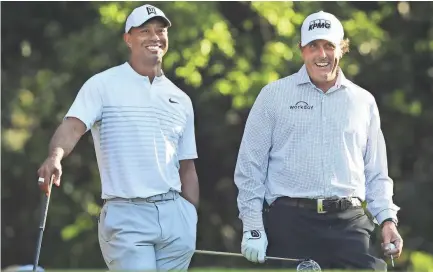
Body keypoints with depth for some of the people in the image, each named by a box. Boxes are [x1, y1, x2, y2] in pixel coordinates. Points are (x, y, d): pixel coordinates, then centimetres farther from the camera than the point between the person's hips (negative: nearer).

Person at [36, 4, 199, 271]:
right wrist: (55, 156, -36)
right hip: (125, 216, -5)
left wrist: (192, 222, 12)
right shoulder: (103, 85, 1)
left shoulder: (180, 99, 16)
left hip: (175, 215, 5)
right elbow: (74, 126, -15)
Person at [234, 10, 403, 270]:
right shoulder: (274, 95, 8)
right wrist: (252, 227, -1)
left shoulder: (364, 102, 16)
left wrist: (387, 219, 4)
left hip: (349, 224, 2)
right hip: (289, 221, -2)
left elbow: (376, 173, 19)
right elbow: (250, 166, 6)